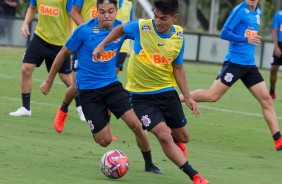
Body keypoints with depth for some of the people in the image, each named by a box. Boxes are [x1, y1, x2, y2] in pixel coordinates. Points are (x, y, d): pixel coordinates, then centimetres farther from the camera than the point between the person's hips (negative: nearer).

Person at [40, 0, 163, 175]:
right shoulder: (84, 31, -15)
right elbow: (64, 54, -1)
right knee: (105, 141, -5)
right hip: (88, 91, -2)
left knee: (136, 124, -14)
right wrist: (48, 82, 7)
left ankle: (149, 164, 7)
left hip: (112, 85, 2)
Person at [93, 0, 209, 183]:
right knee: (163, 135, -20)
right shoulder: (141, 27, -16)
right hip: (141, 94, -3)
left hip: (167, 91, 3)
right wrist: (102, 45, -2)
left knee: (183, 137, 12)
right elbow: (121, 29, 7)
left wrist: (187, 96, 1)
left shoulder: (178, 36, -6)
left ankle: (174, 143, 50)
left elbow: (178, 68, 5)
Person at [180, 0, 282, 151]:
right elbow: (224, 33, -14)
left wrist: (254, 39, 12)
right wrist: (246, 40, -19)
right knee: (212, 96, -9)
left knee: (266, 99, 1)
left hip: (249, 65, 7)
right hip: (235, 62, -7)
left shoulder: (258, 13, 13)